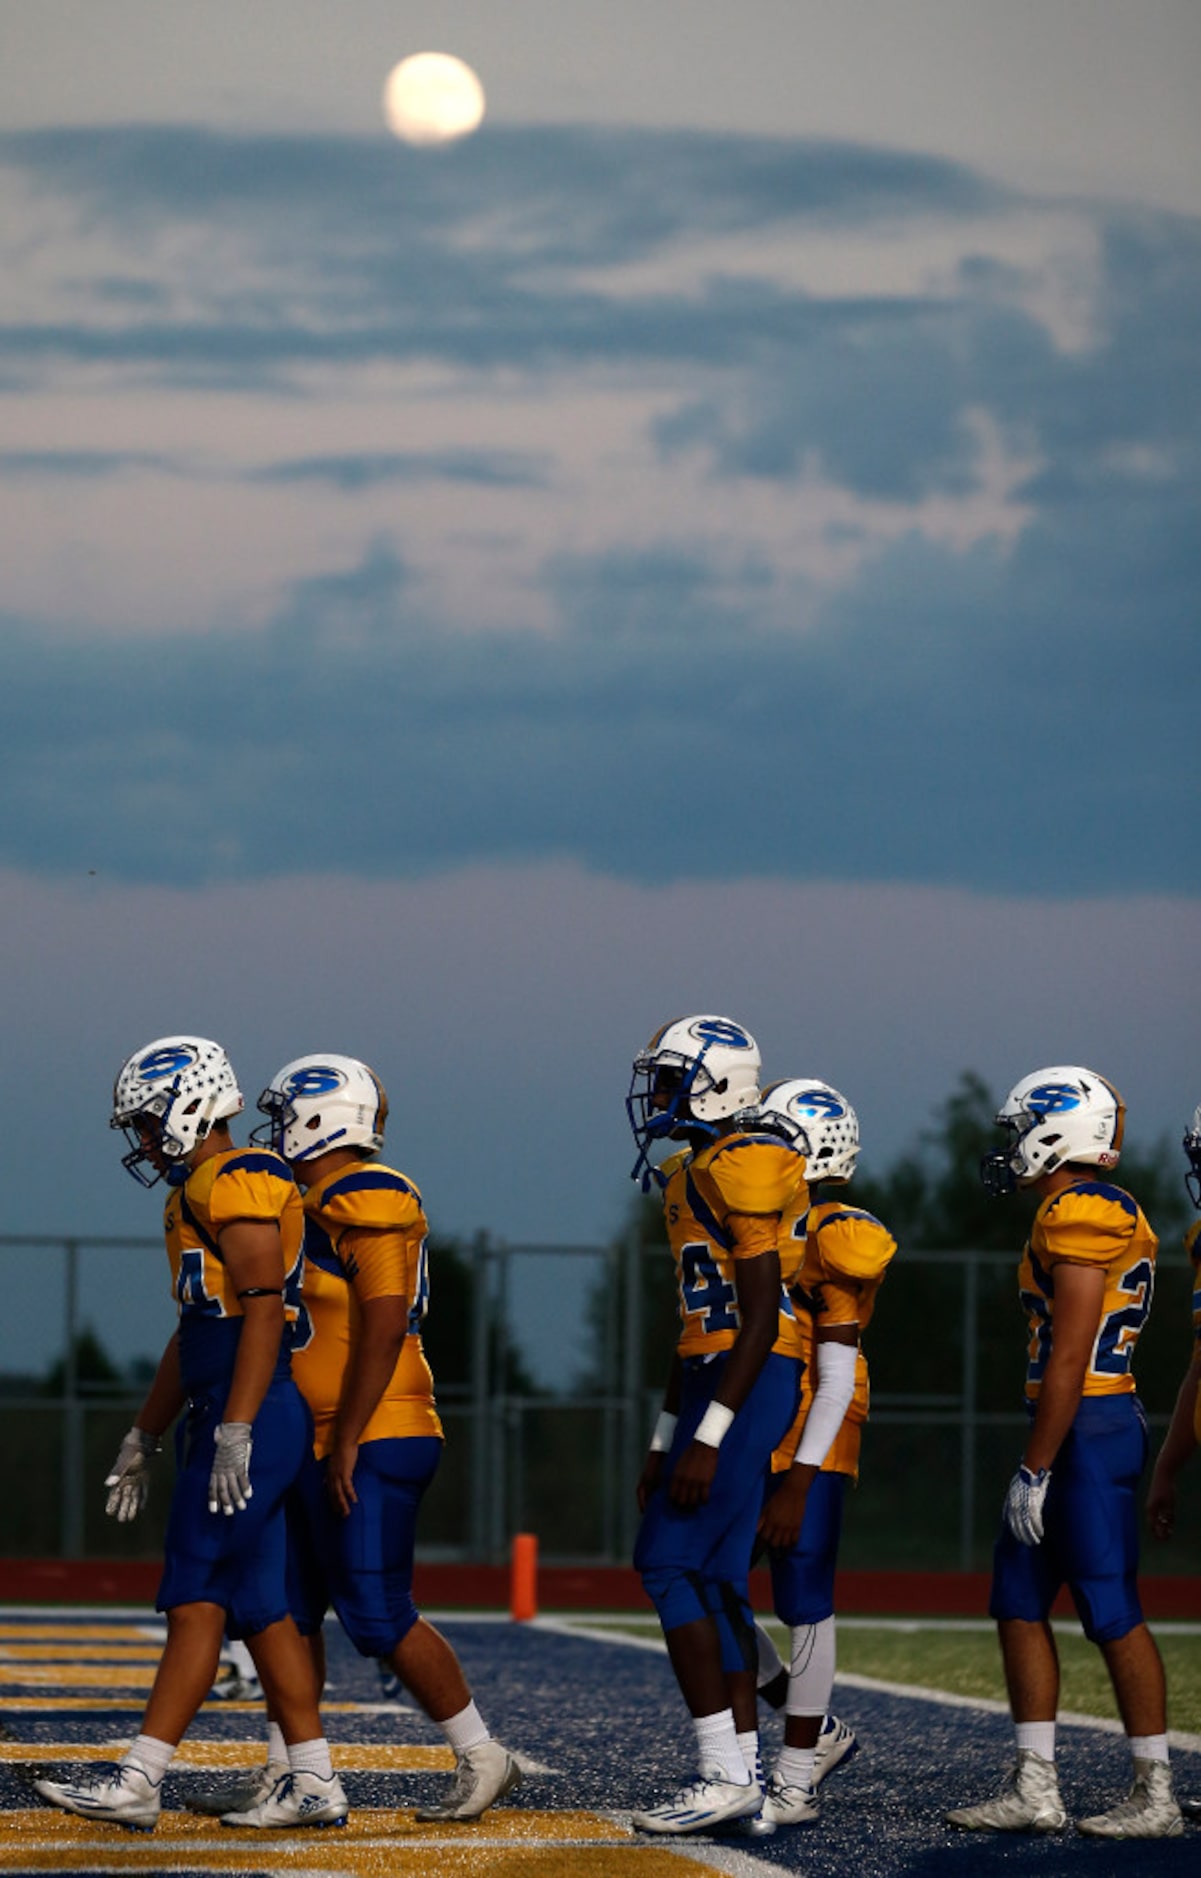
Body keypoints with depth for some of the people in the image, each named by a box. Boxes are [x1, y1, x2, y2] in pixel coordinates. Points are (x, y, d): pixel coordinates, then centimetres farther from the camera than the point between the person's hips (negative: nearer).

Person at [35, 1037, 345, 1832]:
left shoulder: (239, 1186, -12)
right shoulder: (199, 1195, 20)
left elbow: (264, 1312, -19)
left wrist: (235, 1433, -24)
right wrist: (144, 1437, 29)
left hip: (254, 1416, -10)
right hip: (228, 1417, 10)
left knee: (197, 1600, -10)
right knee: (261, 1604, 9)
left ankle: (140, 1781, -12)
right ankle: (314, 1782, 11)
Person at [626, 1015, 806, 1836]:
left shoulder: (742, 1169, -14)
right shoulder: (690, 1176, 17)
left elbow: (759, 1315, -19)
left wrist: (708, 1438, -21)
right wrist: (666, 1439, 22)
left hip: (748, 1385, -10)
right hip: (717, 1379, 10)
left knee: (673, 1566, -11)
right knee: (715, 1581, 9)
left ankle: (725, 1774, -11)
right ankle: (743, 1773, 11)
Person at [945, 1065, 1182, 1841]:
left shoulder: (1081, 1217, -15)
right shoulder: (1079, 1213, 16)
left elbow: (1069, 1359, -19)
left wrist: (1036, 1470, -18)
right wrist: (1041, 1463, 22)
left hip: (1087, 1429, -10)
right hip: (1080, 1432, 10)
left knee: (1114, 1615, -4)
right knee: (1020, 1607, 10)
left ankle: (1156, 1796, 1)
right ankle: (1036, 1790, 12)